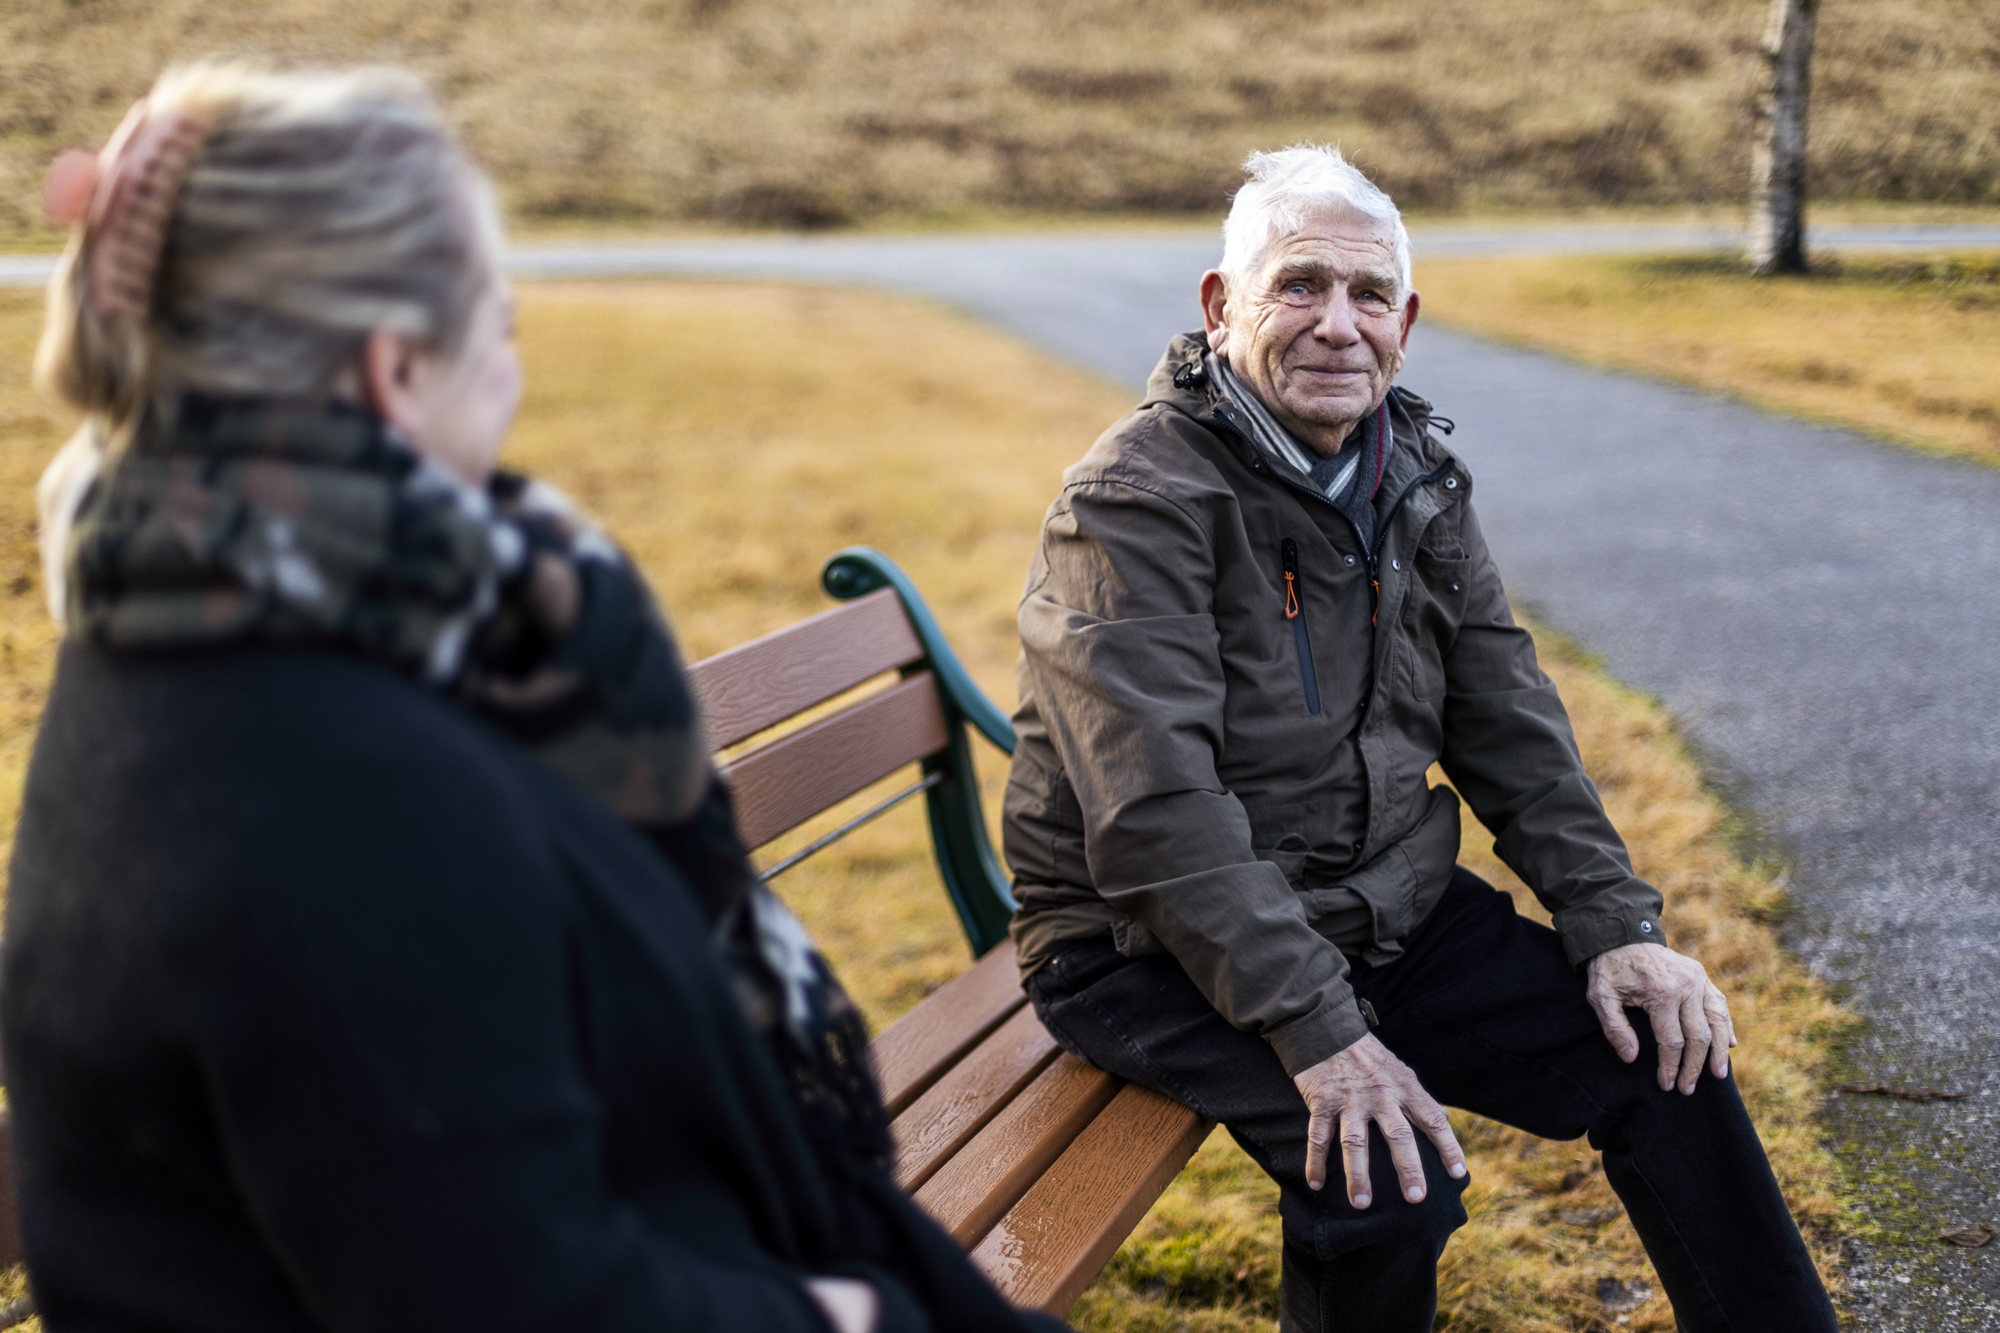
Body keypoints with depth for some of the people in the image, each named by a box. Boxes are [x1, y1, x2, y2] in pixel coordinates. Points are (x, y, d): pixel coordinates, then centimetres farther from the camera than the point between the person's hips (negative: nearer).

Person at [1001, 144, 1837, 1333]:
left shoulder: (1416, 479, 5)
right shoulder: (1135, 507, -19)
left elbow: (1508, 724, 8)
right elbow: (1156, 814, -27)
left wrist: (1616, 924, -3)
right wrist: (1317, 1032, -31)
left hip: (1389, 911, 7)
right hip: (1158, 953, -7)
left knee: (1667, 1055, -1)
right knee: (1390, 1180, -28)